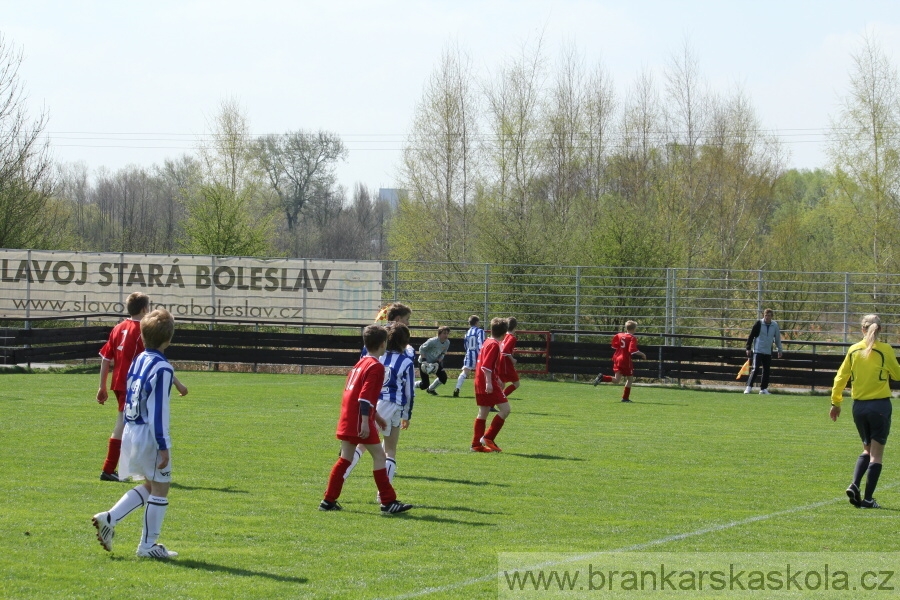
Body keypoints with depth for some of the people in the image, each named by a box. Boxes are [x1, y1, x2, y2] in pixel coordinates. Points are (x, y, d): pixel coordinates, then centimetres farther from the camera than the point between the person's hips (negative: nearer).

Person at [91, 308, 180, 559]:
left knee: (149, 486, 21)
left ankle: (109, 518, 10)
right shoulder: (162, 369, -17)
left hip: (131, 432, 9)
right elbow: (158, 410, -19)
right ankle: (148, 545, 9)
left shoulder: (137, 361, 9)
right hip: (150, 435, -9)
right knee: (160, 488, 4)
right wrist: (163, 446, -17)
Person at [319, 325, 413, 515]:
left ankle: (329, 500, 13)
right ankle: (388, 502, -4)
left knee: (346, 459, 12)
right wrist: (365, 422, -24)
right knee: (379, 455, -4)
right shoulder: (376, 367, -11)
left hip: (347, 419, 9)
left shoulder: (361, 363, 18)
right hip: (359, 420, -9)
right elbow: (366, 396, -21)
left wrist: (375, 415, 33)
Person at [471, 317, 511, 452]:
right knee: (505, 409, -9)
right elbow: (486, 365, -21)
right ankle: (488, 438, -11)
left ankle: (477, 444, 13)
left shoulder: (487, 342, 17)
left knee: (483, 413, 12)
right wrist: (489, 382, -26)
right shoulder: (494, 345, -12)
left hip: (480, 384, 10)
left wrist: (497, 380, 35)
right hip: (489, 384, -10)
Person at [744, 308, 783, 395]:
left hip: (768, 352, 4)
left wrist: (779, 350, 20)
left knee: (767, 370, 5)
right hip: (758, 351, -4)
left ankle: (763, 388, 13)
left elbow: (777, 338, 16)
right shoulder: (758, 324, -6)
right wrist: (748, 348, -3)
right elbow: (751, 336, -1)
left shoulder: (775, 325, 4)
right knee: (755, 369, -13)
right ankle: (749, 387, -9)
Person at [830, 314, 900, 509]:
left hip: (859, 405, 4)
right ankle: (868, 499, -1)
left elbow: (841, 377, 4)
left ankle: (854, 485, -1)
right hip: (880, 405, -4)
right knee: (876, 454, 3)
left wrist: (836, 402, 13)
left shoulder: (853, 350, 1)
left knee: (867, 449, 20)